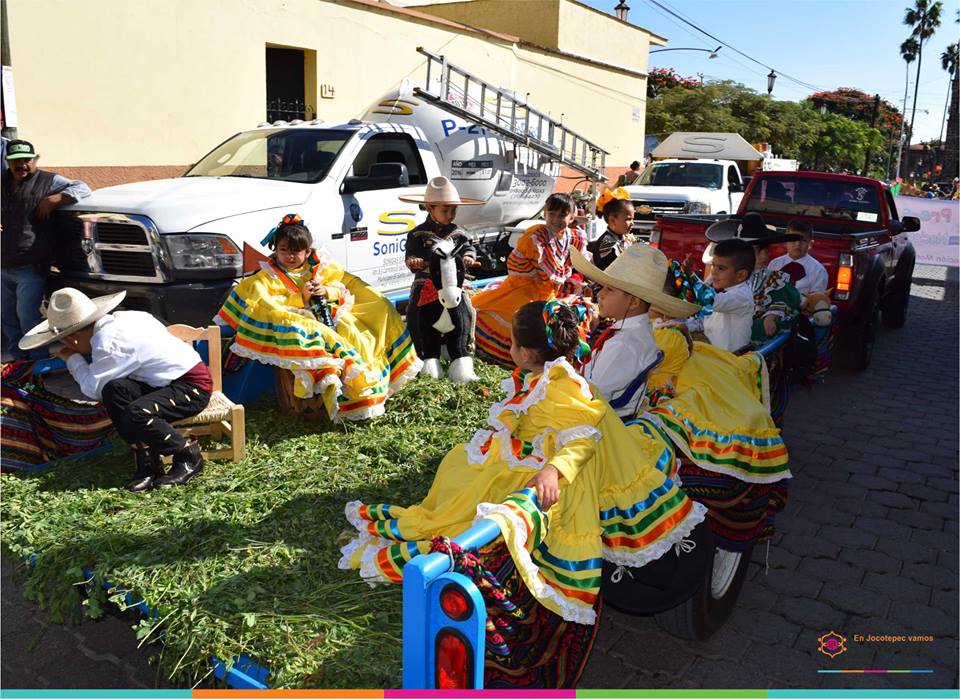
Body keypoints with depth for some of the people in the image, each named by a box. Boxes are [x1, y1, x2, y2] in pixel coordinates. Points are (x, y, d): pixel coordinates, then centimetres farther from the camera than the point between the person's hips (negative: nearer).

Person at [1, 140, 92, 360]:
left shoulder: (48, 181, -3)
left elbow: (82, 188, -10)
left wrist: (53, 200, -19)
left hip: (30, 268, -6)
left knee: (28, 317, -7)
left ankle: (39, 363, 7)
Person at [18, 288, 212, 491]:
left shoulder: (108, 342, -20)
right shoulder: (119, 319, 7)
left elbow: (93, 389, -12)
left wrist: (73, 359, 1)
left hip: (194, 385, -9)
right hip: (167, 381, 9)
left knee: (135, 415, -30)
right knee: (114, 390, -11)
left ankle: (189, 457, -5)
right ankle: (147, 461, -7)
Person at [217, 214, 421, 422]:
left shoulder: (320, 266, 15)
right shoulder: (269, 276, 6)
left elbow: (346, 283, 16)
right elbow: (265, 304, -8)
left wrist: (327, 291, -6)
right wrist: (300, 298, -15)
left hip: (330, 317, 4)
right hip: (302, 323, -4)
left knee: (356, 337, -22)